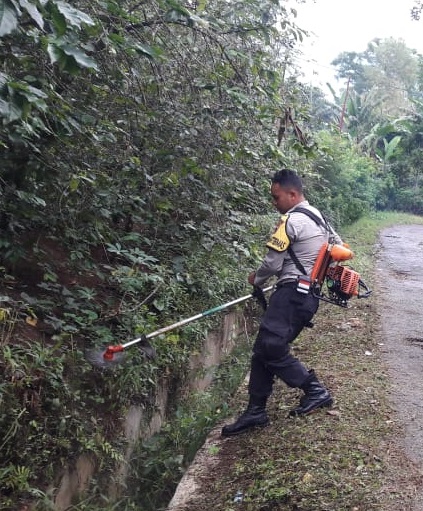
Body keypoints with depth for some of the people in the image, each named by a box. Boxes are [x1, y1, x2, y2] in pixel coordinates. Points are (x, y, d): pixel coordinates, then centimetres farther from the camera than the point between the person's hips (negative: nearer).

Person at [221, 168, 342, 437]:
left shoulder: (291, 220, -12)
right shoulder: (319, 217, 17)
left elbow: (273, 263, -13)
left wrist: (256, 279, 7)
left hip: (293, 294, -10)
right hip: (309, 295, 10)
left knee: (270, 347, -14)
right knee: (263, 350, 9)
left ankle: (316, 390, -5)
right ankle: (256, 411, 12)